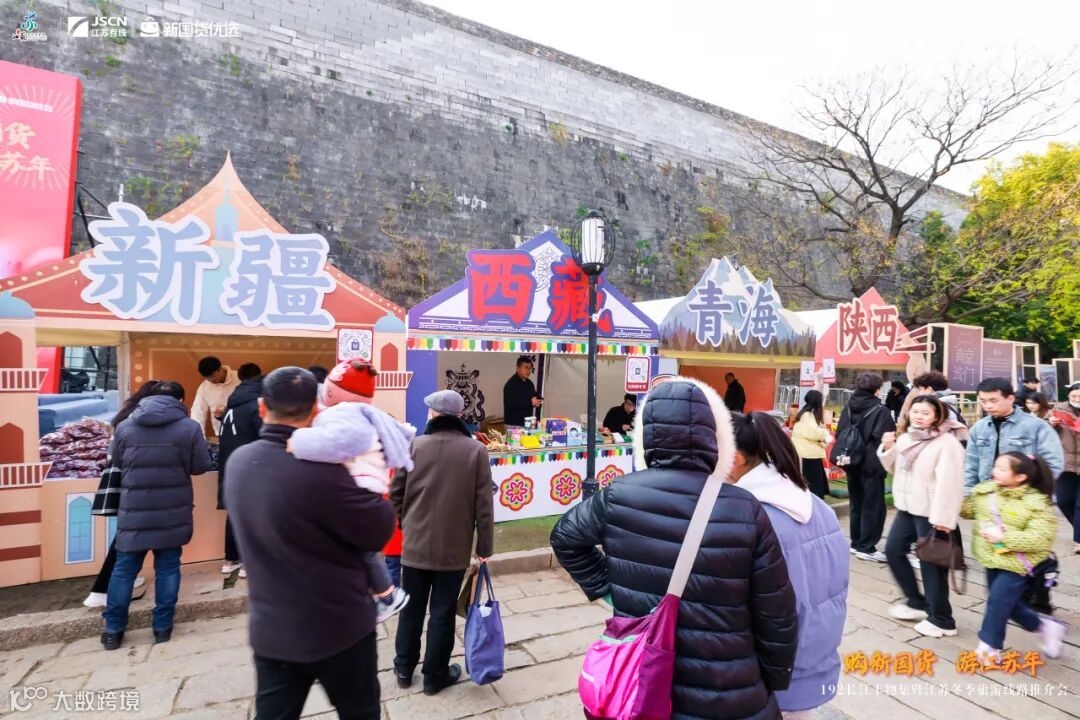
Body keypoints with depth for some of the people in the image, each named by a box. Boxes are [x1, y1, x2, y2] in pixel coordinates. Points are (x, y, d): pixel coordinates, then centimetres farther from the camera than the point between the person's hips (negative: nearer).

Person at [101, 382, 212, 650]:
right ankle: (162, 627, 17)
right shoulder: (189, 427, -9)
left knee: (124, 569, 13)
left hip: (134, 511, 2)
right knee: (168, 567, 9)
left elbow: (116, 462, 14)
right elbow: (201, 466, -4)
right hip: (172, 512, -2)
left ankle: (113, 630, 22)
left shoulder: (124, 427, 0)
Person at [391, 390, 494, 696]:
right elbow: (484, 504, -10)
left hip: (415, 543, 2)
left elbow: (395, 493, -1)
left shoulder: (414, 446, -7)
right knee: (442, 613, 12)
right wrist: (485, 547, 0)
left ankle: (404, 668, 35)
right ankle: (435, 675, 27)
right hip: (454, 548, -2)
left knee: (412, 608, 19)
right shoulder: (476, 450, -11)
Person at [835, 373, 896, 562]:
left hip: (852, 464, 6)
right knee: (873, 506, 3)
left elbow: (839, 434, 5)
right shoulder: (880, 410, -14)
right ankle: (866, 548, 6)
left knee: (857, 504, 16)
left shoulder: (848, 408, 4)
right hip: (872, 465, -6)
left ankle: (857, 543, 24)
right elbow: (885, 438, -20)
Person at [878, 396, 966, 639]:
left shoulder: (947, 443, -15)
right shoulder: (905, 438, 9)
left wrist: (943, 518, -26)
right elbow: (895, 468, 19)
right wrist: (887, 449, -1)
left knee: (931, 563, 1)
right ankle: (916, 601, 32)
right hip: (907, 508, 8)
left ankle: (942, 620, 18)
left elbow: (949, 483, -22)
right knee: (893, 550, 15)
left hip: (930, 513, -8)